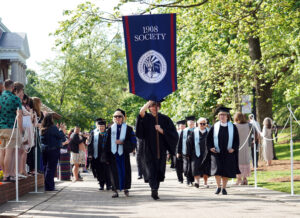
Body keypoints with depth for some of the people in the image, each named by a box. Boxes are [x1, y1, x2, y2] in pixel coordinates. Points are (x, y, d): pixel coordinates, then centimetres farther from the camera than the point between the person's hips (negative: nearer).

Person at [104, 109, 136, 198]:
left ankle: (126, 188, 17)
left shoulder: (128, 129, 4)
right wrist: (106, 156, 2)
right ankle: (115, 190, 1)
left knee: (125, 171, 2)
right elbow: (107, 143, 8)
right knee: (114, 172, -2)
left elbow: (133, 141, -2)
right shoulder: (110, 129, 9)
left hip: (124, 153, -1)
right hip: (113, 154, 1)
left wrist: (122, 142, -15)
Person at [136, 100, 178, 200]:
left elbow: (173, 134, 2)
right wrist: (150, 101, -21)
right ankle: (154, 189, -22)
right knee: (151, 170, -14)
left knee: (158, 171, 6)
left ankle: (155, 190, 21)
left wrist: (161, 130, -12)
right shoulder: (146, 118, 4)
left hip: (161, 150, 2)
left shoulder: (164, 119, 7)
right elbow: (141, 111, -20)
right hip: (149, 150, -2)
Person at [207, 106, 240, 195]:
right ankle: (218, 186, 8)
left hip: (228, 152, 0)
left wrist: (233, 148, -8)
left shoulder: (232, 127, 3)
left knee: (226, 171, 2)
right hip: (216, 152, 0)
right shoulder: (215, 126, 4)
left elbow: (236, 139, 5)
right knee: (217, 169, -9)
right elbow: (209, 138, 7)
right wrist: (210, 147, -7)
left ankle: (224, 188, 15)